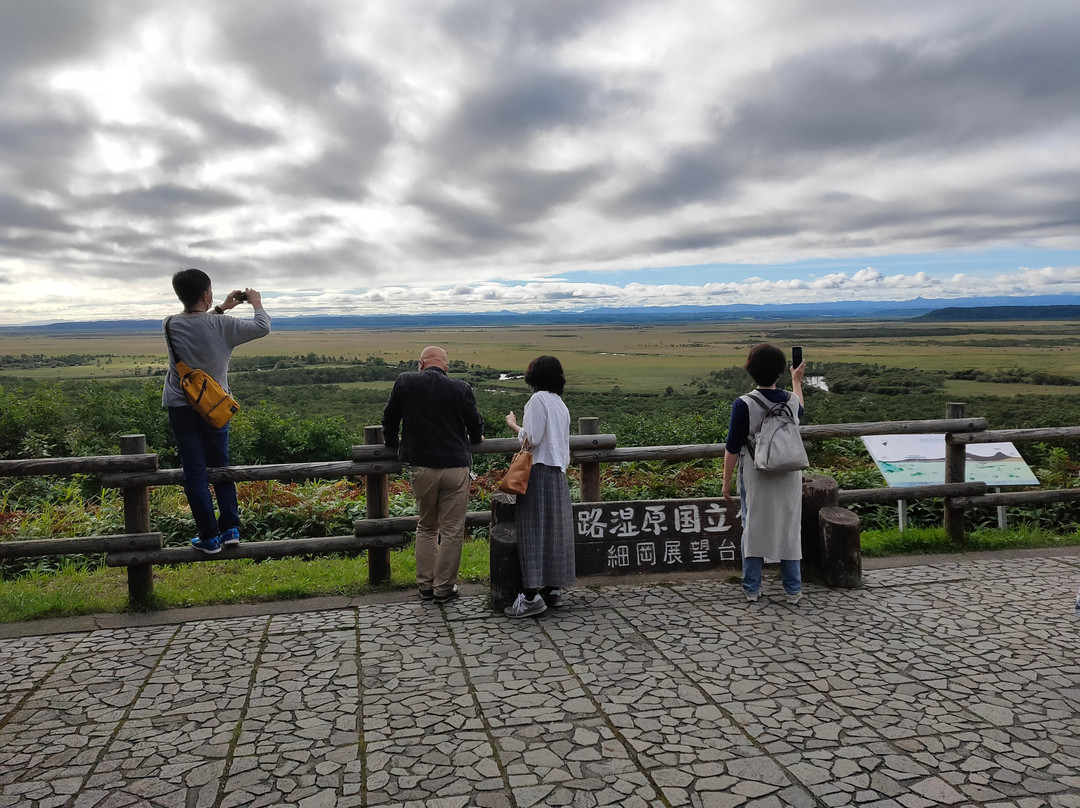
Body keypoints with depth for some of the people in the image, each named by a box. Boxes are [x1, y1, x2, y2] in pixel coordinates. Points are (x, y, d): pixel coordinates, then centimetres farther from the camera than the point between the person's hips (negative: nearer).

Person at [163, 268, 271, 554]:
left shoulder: (170, 325, -6)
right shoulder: (221, 325, -14)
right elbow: (262, 327, -5)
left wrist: (222, 308, 20)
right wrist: (257, 304, 12)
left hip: (181, 408, 0)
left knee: (194, 472, 5)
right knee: (220, 466, 16)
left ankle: (209, 536, 6)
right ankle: (230, 528, 14)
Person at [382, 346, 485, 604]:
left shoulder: (405, 382, -2)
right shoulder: (460, 388, -5)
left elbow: (389, 418, 9)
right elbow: (475, 424, 6)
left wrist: (391, 442, 28)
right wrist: (475, 439, 29)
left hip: (421, 468, 2)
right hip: (455, 466, -2)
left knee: (426, 527, 18)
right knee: (452, 530, 7)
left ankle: (425, 584, 21)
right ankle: (444, 588, 13)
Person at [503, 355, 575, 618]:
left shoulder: (539, 399, -9)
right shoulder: (560, 404, 17)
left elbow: (531, 439, -14)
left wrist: (512, 424, 0)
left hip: (539, 472, -8)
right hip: (558, 473, 9)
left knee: (533, 531, -9)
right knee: (555, 530, 10)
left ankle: (531, 595, -11)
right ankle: (553, 588, 15)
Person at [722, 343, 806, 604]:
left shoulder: (743, 405, -17)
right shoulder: (791, 399, -5)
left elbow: (732, 448, -13)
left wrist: (726, 481, -1)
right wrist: (797, 381, 36)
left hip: (755, 478, -2)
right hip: (788, 478, 3)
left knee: (753, 528, 10)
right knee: (788, 528, 12)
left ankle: (752, 589, 16)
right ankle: (793, 590, 19)